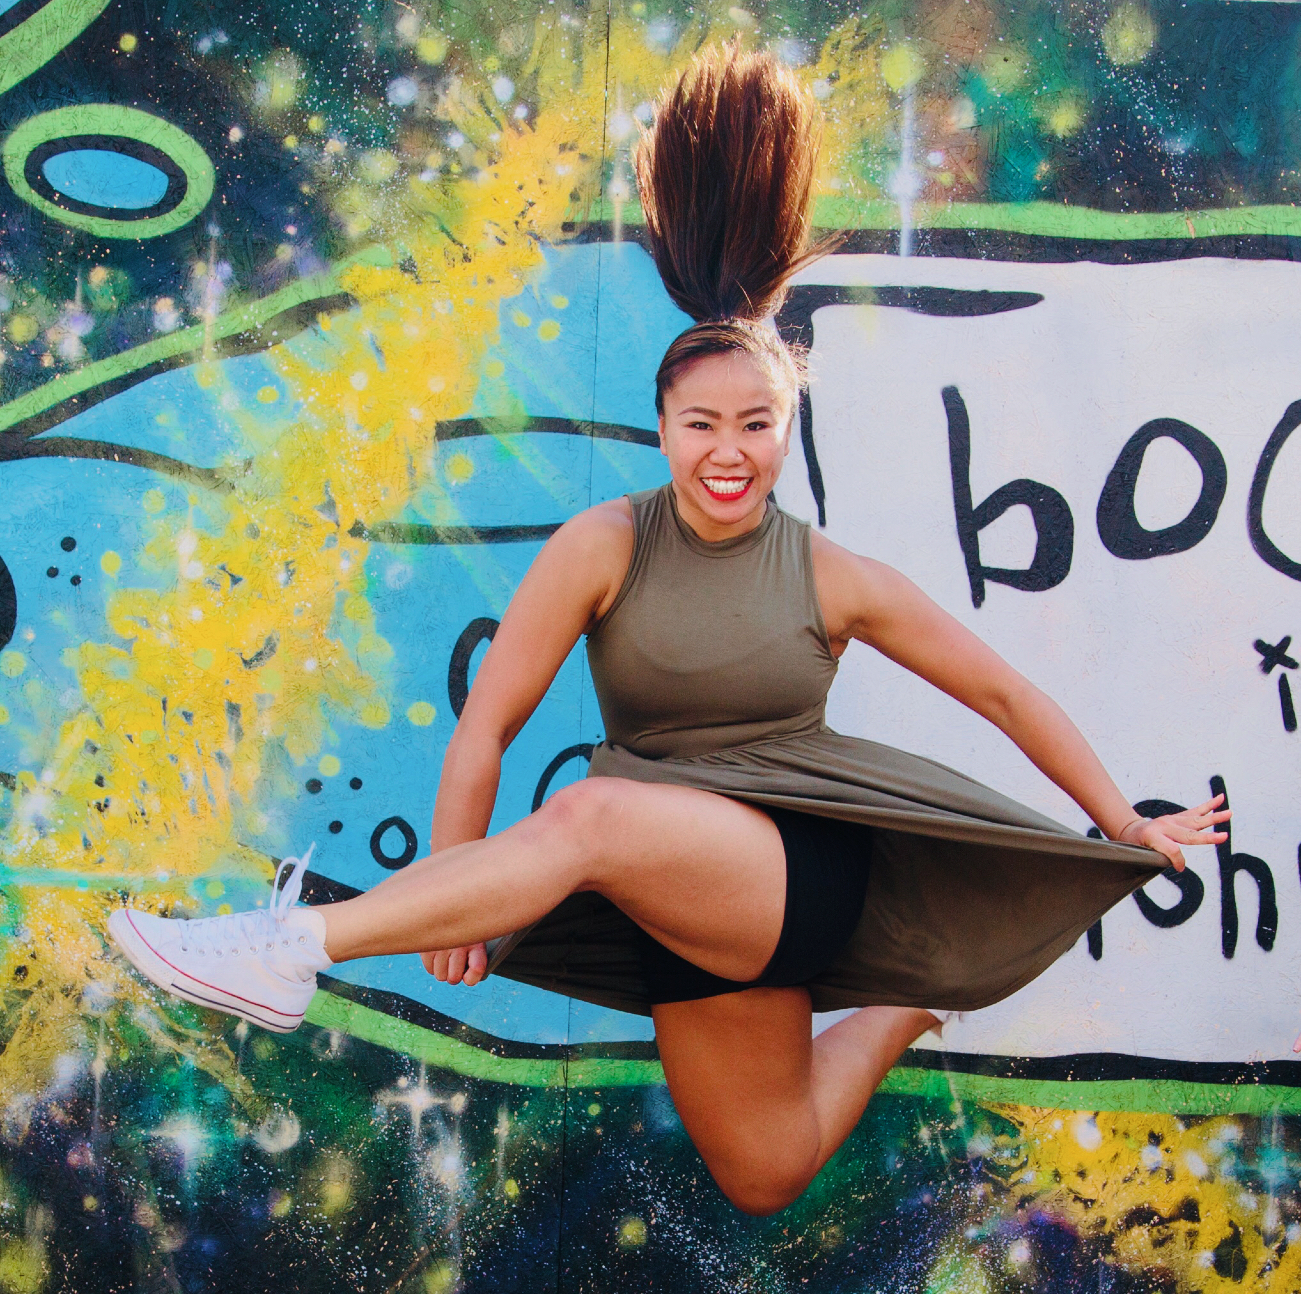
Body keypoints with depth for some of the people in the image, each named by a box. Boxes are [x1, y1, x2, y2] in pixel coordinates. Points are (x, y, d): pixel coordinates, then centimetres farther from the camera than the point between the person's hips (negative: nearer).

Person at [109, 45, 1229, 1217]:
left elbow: (1004, 693, 6)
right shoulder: (605, 547, -5)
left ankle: (298, 945, -28)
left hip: (805, 869, -3)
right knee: (764, 1182, 17)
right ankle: (899, 1010, 42)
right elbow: (486, 726, -7)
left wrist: (1126, 824, 10)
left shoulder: (838, 581, -3)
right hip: (685, 908, 4)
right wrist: (453, 894, -12)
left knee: (590, 817, -35)